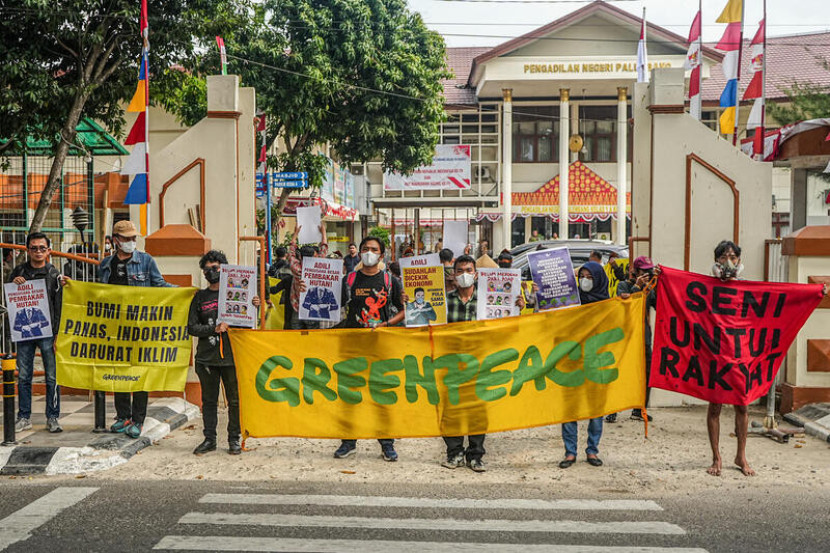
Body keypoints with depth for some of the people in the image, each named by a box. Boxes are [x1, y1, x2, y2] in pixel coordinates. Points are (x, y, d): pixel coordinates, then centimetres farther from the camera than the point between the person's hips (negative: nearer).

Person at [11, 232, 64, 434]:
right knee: (23, 377, 7)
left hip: (47, 332, -2)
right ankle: (24, 417, 17)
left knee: (52, 377, -1)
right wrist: (14, 283, -7)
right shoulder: (19, 271, 9)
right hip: (23, 331, 2)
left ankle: (52, 418, 7)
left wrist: (57, 334, -7)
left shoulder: (54, 274, 2)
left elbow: (59, 307, -1)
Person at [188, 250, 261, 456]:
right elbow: (192, 327, 5)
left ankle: (234, 439, 15)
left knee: (235, 400, 4)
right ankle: (209, 439, 20)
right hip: (206, 358, 2)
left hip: (231, 356, -2)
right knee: (209, 400, 9)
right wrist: (214, 329, -10)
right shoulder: (200, 297, 10)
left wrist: (255, 307, -12)